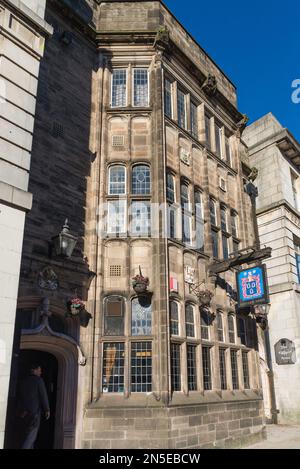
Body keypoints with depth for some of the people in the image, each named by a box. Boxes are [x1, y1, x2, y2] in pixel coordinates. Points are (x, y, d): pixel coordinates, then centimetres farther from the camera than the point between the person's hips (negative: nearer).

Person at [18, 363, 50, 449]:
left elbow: (20, 396, 15)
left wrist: (21, 410, 21)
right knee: (32, 433, -4)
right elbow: (43, 396, -10)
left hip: (24, 412, 6)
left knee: (28, 433, 14)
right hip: (35, 410, -6)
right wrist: (47, 409, -5)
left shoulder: (24, 381, 10)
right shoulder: (39, 380, -8)